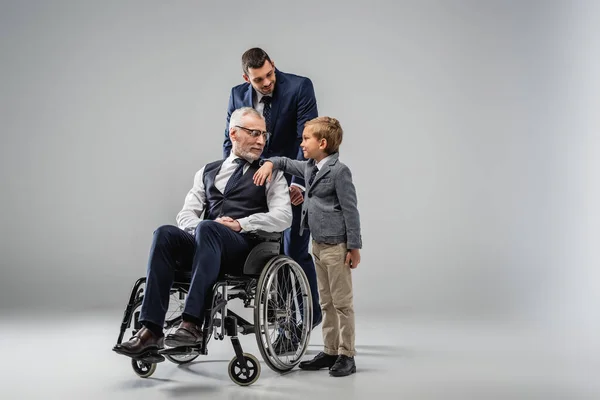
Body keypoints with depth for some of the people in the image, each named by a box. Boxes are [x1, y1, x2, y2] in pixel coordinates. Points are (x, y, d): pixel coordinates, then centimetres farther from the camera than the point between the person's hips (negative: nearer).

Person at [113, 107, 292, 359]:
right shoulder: (207, 172, 22)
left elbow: (283, 217, -3)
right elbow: (186, 214, 13)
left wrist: (240, 224, -13)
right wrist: (200, 227, -9)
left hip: (248, 248, -4)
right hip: (206, 244, 4)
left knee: (208, 229, -35)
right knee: (165, 234, -26)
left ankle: (192, 324, -41)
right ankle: (151, 331, -31)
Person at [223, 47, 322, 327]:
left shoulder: (299, 87, -15)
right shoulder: (238, 95, -2)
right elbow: (230, 141, 6)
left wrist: (298, 183, -28)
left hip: (295, 183, -4)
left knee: (295, 252, -4)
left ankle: (310, 313, 15)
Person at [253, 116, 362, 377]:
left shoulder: (338, 171, -13)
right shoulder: (310, 168, 12)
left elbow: (350, 210, -15)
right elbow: (287, 163, 29)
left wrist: (354, 246, -16)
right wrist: (270, 163, 6)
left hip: (337, 246, -9)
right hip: (318, 244, 9)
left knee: (342, 303, -1)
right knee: (326, 302, 14)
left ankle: (347, 356, 7)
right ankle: (330, 351, 22)